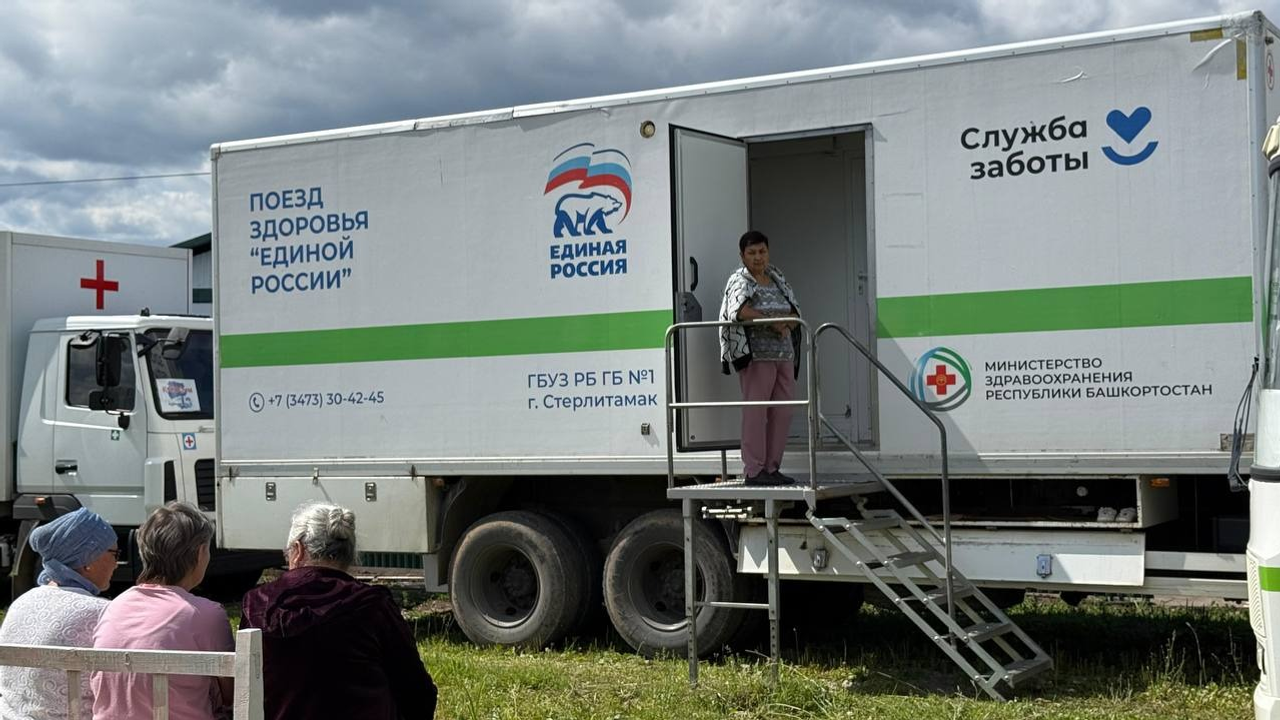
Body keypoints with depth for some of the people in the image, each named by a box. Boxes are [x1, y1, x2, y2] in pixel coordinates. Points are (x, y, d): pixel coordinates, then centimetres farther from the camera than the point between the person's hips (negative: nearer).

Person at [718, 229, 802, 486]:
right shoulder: (740, 280, -2)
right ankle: (753, 471, -6)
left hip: (783, 354, 7)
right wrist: (774, 322, -16)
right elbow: (740, 311, -21)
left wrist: (785, 325, -9)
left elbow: (795, 313, 14)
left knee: (782, 412, 5)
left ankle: (772, 468, 11)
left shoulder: (778, 278, 18)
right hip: (756, 355, -7)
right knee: (756, 410, -8)